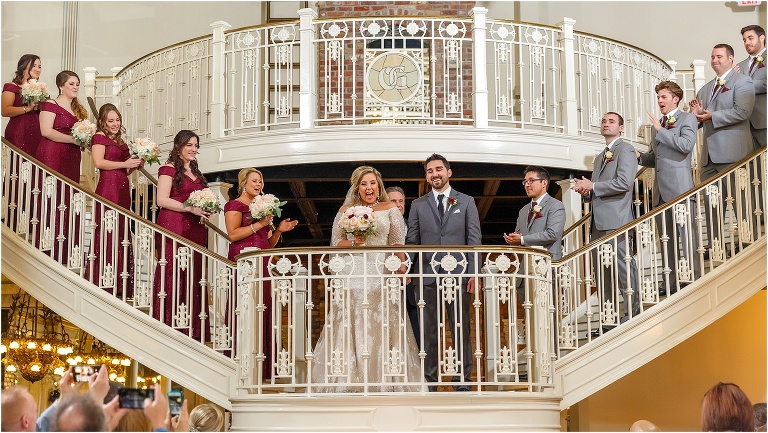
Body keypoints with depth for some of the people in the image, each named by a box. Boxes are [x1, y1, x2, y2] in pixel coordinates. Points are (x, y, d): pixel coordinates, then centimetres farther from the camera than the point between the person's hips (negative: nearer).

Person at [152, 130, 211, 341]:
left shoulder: (195, 172, 22)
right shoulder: (169, 169, -3)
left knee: (193, 275, 3)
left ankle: (191, 327, 4)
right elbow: (162, 200, -12)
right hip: (173, 226, -8)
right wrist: (191, 208, -15)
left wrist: (206, 210, 12)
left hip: (195, 229, 8)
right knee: (173, 274, -9)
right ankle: (169, 322, -8)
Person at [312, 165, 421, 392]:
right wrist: (353, 242, -8)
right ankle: (350, 380, -1)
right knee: (351, 328, -3)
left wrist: (401, 267, -10)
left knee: (382, 328, -5)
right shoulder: (346, 210, 13)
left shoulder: (390, 209, 10)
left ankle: (385, 380, -2)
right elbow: (336, 242, 12)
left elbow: (398, 243, 6)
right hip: (353, 274, 1)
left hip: (381, 274, -1)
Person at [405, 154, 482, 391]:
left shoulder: (466, 202, 9)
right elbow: (411, 242, 9)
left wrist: (474, 274, -5)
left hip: (458, 276, -1)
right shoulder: (418, 205, 12)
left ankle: (462, 380, 6)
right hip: (428, 276, 1)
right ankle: (429, 382, 8)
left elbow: (474, 240, 4)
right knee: (428, 333, 3)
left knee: (461, 331, 1)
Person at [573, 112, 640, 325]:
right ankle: (608, 317, 11)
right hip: (599, 223, 9)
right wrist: (586, 191, 8)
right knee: (602, 271, 7)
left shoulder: (625, 150, -1)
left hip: (615, 220, -9)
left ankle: (633, 313, -5)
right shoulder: (600, 158, 27)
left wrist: (592, 186, -11)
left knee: (622, 266, -10)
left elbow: (624, 182, -16)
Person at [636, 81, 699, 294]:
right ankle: (670, 282, 12)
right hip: (661, 188, 7)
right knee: (666, 237, 8)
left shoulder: (687, 119, 1)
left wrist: (661, 130, -13)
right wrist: (640, 156, 6)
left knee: (686, 233, -7)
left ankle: (695, 278, -4)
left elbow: (686, 145, -16)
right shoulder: (657, 125, 22)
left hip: (679, 186, -7)